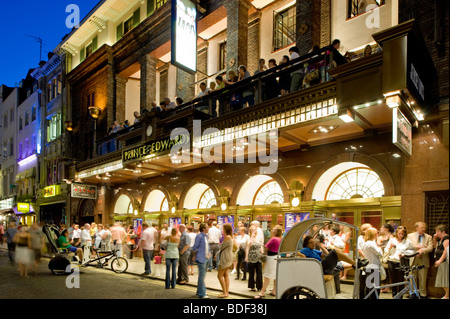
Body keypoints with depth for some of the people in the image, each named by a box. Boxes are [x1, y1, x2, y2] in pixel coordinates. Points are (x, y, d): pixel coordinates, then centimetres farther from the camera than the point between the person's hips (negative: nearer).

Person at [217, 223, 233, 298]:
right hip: (228, 258, 10)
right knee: (226, 275, 13)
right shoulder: (230, 237, 12)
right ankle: (227, 291, 16)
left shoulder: (227, 237, -19)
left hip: (225, 258, -10)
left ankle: (225, 293, -1)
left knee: (220, 275, -4)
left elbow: (221, 247, -13)